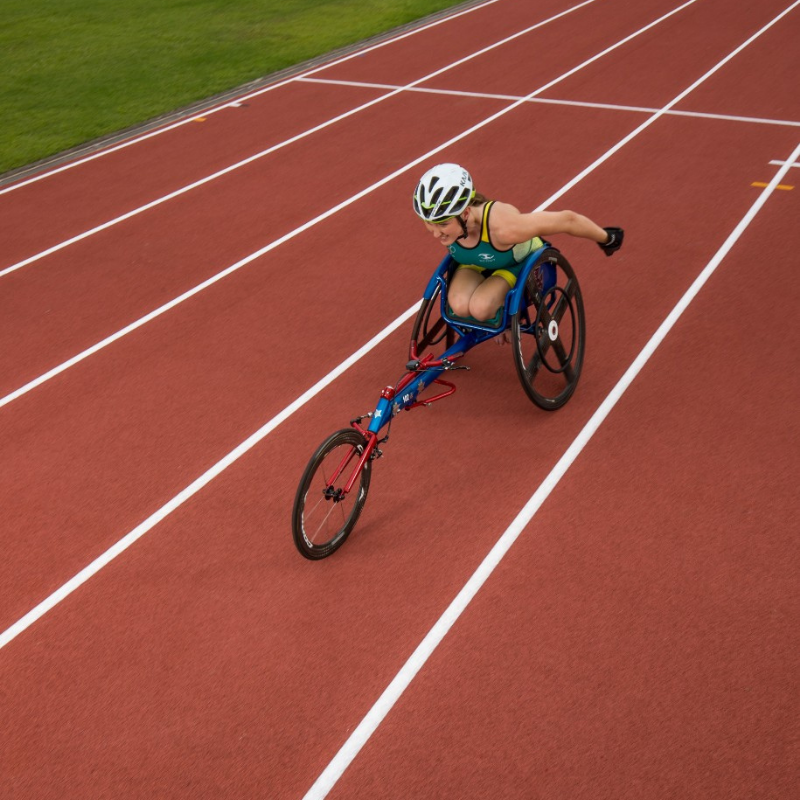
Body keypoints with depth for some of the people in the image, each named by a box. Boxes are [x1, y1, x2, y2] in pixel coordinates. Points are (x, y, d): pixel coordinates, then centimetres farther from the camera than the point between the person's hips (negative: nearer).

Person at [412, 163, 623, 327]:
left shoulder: (503, 226, -45)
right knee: (460, 306, -26)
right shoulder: (440, 220, -31)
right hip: (477, 264, 4)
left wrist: (606, 239, -13)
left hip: (520, 263, -4)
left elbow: (567, 219, -30)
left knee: (480, 308, -29)